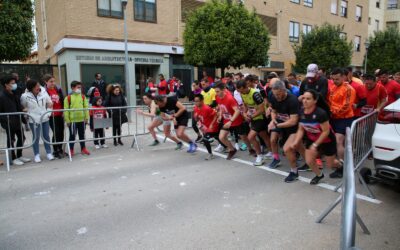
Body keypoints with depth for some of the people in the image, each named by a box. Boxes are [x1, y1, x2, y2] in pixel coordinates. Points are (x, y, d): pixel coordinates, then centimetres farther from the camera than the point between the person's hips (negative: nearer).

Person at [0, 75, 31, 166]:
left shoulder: (14, 95, 11)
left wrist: (23, 119, 13)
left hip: (18, 121, 8)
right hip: (9, 123, -8)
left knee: (21, 138, 14)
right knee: (11, 140, 3)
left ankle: (19, 156, 29)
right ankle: (13, 158, 15)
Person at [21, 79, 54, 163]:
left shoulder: (43, 93, -6)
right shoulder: (25, 96, -12)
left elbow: (50, 103, 7)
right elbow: (22, 107, 2)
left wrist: (49, 113, 1)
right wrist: (29, 113, -3)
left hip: (45, 118, 3)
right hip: (34, 120, -2)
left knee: (46, 136, 11)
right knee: (36, 137, 5)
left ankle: (49, 153, 22)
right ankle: (36, 155, 18)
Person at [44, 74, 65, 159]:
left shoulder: (58, 89, 5)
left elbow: (63, 101, 11)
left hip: (60, 114, 5)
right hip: (51, 116, -5)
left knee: (61, 132, 10)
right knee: (56, 132, -3)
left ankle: (60, 149, 26)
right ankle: (55, 151, 11)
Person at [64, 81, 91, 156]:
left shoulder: (83, 97, 5)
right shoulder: (68, 98, -7)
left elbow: (86, 107, 6)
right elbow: (66, 110, -8)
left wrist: (86, 117, 1)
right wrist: (67, 120, -11)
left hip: (82, 119, 4)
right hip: (72, 120, -3)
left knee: (82, 135, 14)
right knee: (72, 135, 6)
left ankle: (83, 149, 25)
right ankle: (71, 150, 18)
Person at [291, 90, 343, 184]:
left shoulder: (320, 113, -32)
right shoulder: (302, 113, -14)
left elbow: (326, 131, -26)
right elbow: (301, 129, -5)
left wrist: (315, 145, -27)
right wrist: (296, 141, -20)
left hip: (327, 141, -4)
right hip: (312, 139, 5)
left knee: (330, 164, 11)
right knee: (309, 161, -4)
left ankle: (340, 166, 50)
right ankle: (319, 175, 28)